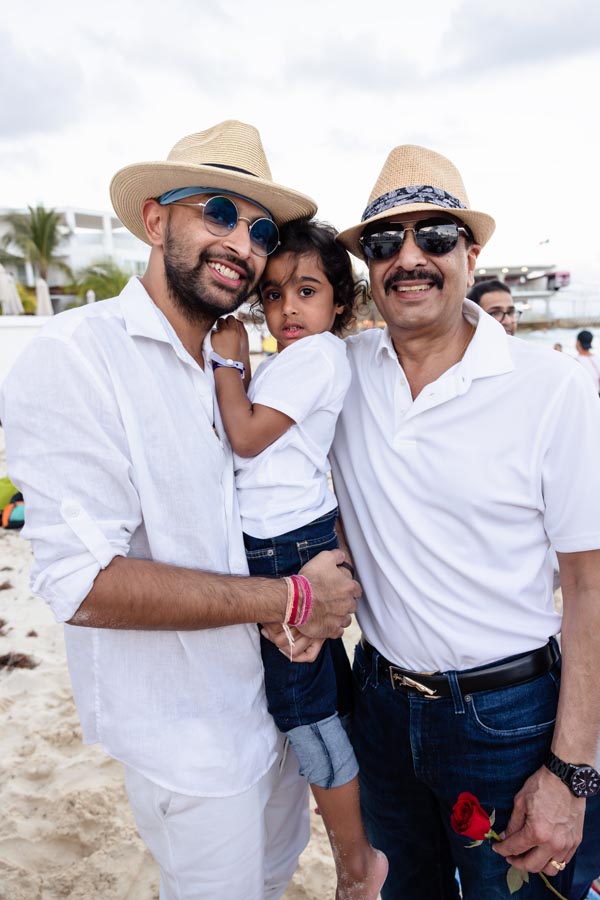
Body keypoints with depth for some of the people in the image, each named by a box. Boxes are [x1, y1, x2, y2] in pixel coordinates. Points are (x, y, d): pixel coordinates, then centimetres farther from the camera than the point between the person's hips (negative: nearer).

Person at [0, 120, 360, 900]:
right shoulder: (74, 356, -22)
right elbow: (84, 584, -28)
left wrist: (317, 593, -5)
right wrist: (291, 599, -23)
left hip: (272, 695, 8)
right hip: (187, 730, -7)